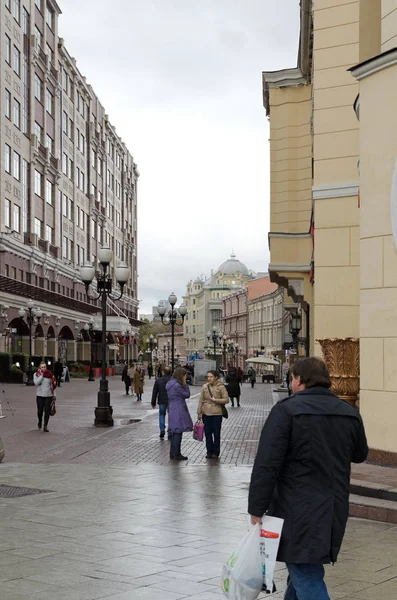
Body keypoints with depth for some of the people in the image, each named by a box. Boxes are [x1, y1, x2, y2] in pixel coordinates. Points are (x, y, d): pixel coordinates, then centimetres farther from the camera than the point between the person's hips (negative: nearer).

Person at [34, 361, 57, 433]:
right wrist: (41, 375, -16)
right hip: (40, 395, -1)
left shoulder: (50, 374, 3)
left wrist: (54, 395, 9)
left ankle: (45, 426, 4)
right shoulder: (36, 374, -1)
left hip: (49, 395, 1)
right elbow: (36, 382, -17)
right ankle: (40, 421, 35)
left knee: (47, 411, -3)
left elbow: (53, 385, 9)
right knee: (40, 411, 5)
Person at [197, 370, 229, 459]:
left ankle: (216, 452, 14)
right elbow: (201, 400, 9)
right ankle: (209, 451, 18)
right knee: (207, 433, 7)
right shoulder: (204, 387, 5)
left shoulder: (221, 387, -4)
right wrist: (199, 412, 7)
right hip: (206, 413, 3)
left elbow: (226, 399, -4)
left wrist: (215, 400, -15)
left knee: (216, 433, 4)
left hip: (217, 413, -3)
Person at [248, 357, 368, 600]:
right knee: (304, 569, 23)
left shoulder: (286, 409, -12)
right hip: (334, 512, 7)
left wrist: (257, 509, -11)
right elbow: (360, 454, 22)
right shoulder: (350, 413, 6)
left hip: (298, 511, -6)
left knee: (307, 579, -5)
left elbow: (267, 464, -16)